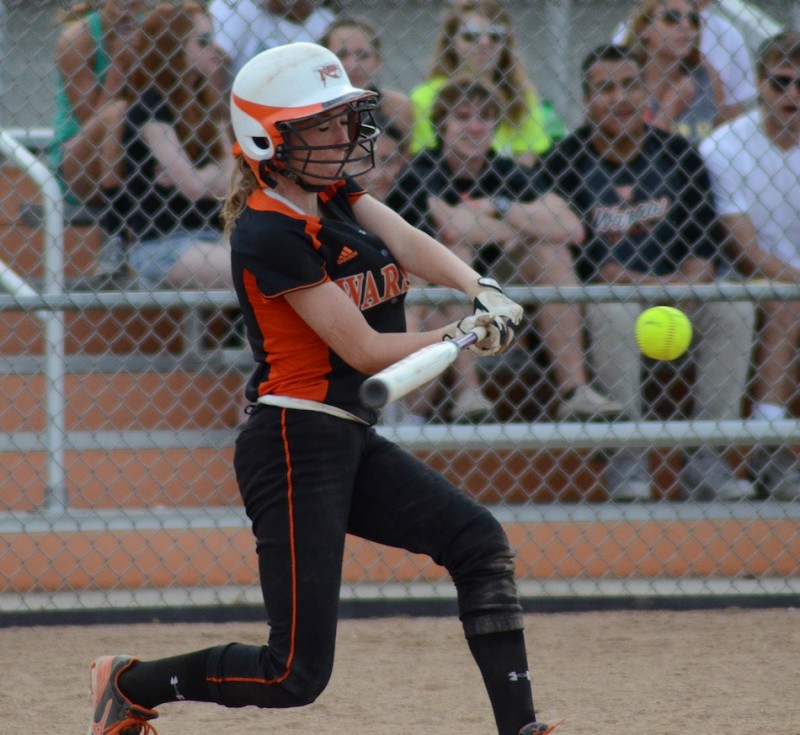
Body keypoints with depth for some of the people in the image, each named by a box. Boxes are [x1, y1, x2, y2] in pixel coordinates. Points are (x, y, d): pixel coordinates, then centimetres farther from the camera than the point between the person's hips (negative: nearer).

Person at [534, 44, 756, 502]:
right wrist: (638, 283, -23)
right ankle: (627, 460, -29)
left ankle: (708, 462, -21)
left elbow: (703, 240, 3)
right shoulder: (565, 163, -3)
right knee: (613, 311, -38)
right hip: (597, 292, -3)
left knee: (733, 307, -24)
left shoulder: (679, 154, 8)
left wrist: (687, 283, -19)